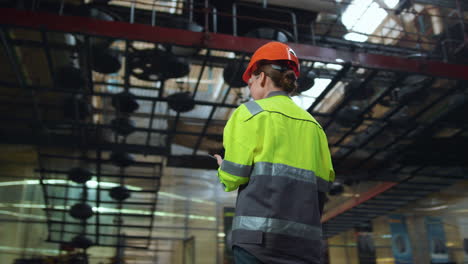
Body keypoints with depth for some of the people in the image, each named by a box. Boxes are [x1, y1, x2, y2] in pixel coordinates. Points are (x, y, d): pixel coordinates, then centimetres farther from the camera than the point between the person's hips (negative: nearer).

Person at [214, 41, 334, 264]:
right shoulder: (312, 124, 18)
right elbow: (322, 182, 11)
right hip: (305, 237, 5)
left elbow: (234, 177, -4)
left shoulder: (250, 113, 2)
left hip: (260, 231, -5)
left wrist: (223, 171, 18)